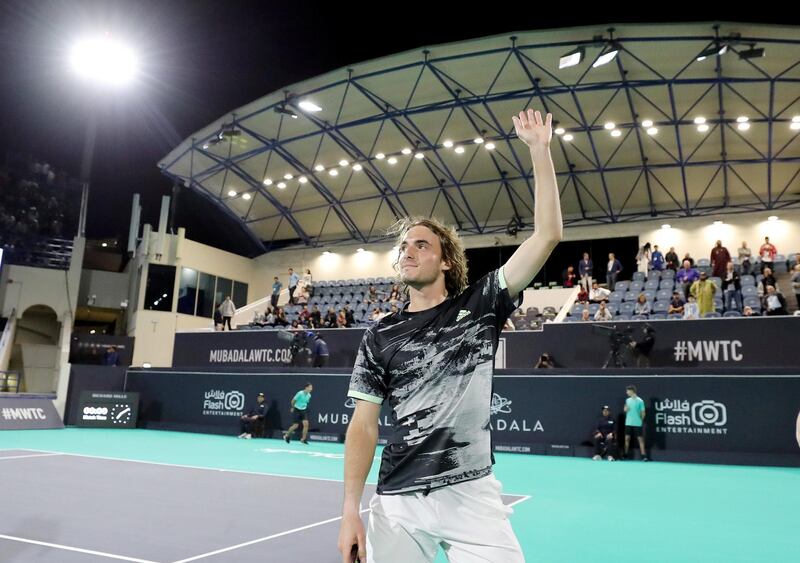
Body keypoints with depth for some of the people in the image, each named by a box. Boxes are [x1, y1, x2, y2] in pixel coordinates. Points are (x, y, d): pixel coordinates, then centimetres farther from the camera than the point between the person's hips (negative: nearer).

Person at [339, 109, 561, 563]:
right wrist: (351, 510, -1)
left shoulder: (479, 305, 1)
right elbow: (364, 426, 5)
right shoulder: (380, 337, 6)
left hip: (472, 497, -1)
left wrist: (540, 150, -5)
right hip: (397, 503, 2)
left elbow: (547, 235, -5)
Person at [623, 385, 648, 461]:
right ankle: (626, 455, 15)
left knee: (640, 439, -1)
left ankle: (643, 456, 2)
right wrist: (626, 409, -6)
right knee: (627, 438, 6)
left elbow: (643, 412, -3)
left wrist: (641, 420, 1)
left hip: (637, 424, -5)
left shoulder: (640, 401, -8)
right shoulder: (627, 400, 7)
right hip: (628, 423, 5)